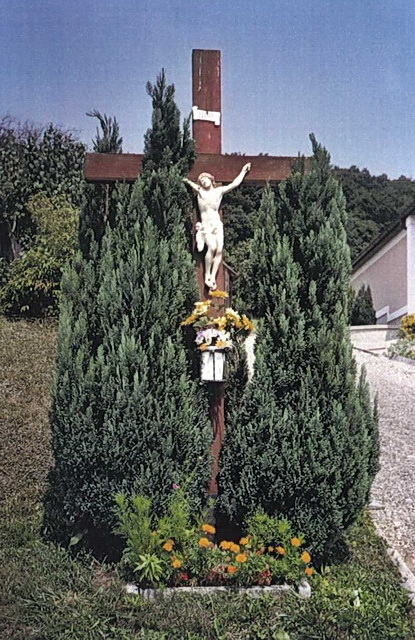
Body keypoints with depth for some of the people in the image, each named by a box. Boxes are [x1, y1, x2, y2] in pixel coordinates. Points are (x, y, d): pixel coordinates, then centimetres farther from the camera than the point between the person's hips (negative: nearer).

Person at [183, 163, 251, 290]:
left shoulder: (219, 191, 12)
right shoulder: (200, 191, 6)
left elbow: (235, 184, 18)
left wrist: (243, 171, 24)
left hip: (217, 224, 3)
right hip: (206, 225, -3)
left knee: (219, 249, -15)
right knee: (212, 247, -25)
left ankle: (213, 278, -13)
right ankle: (207, 277, -19)